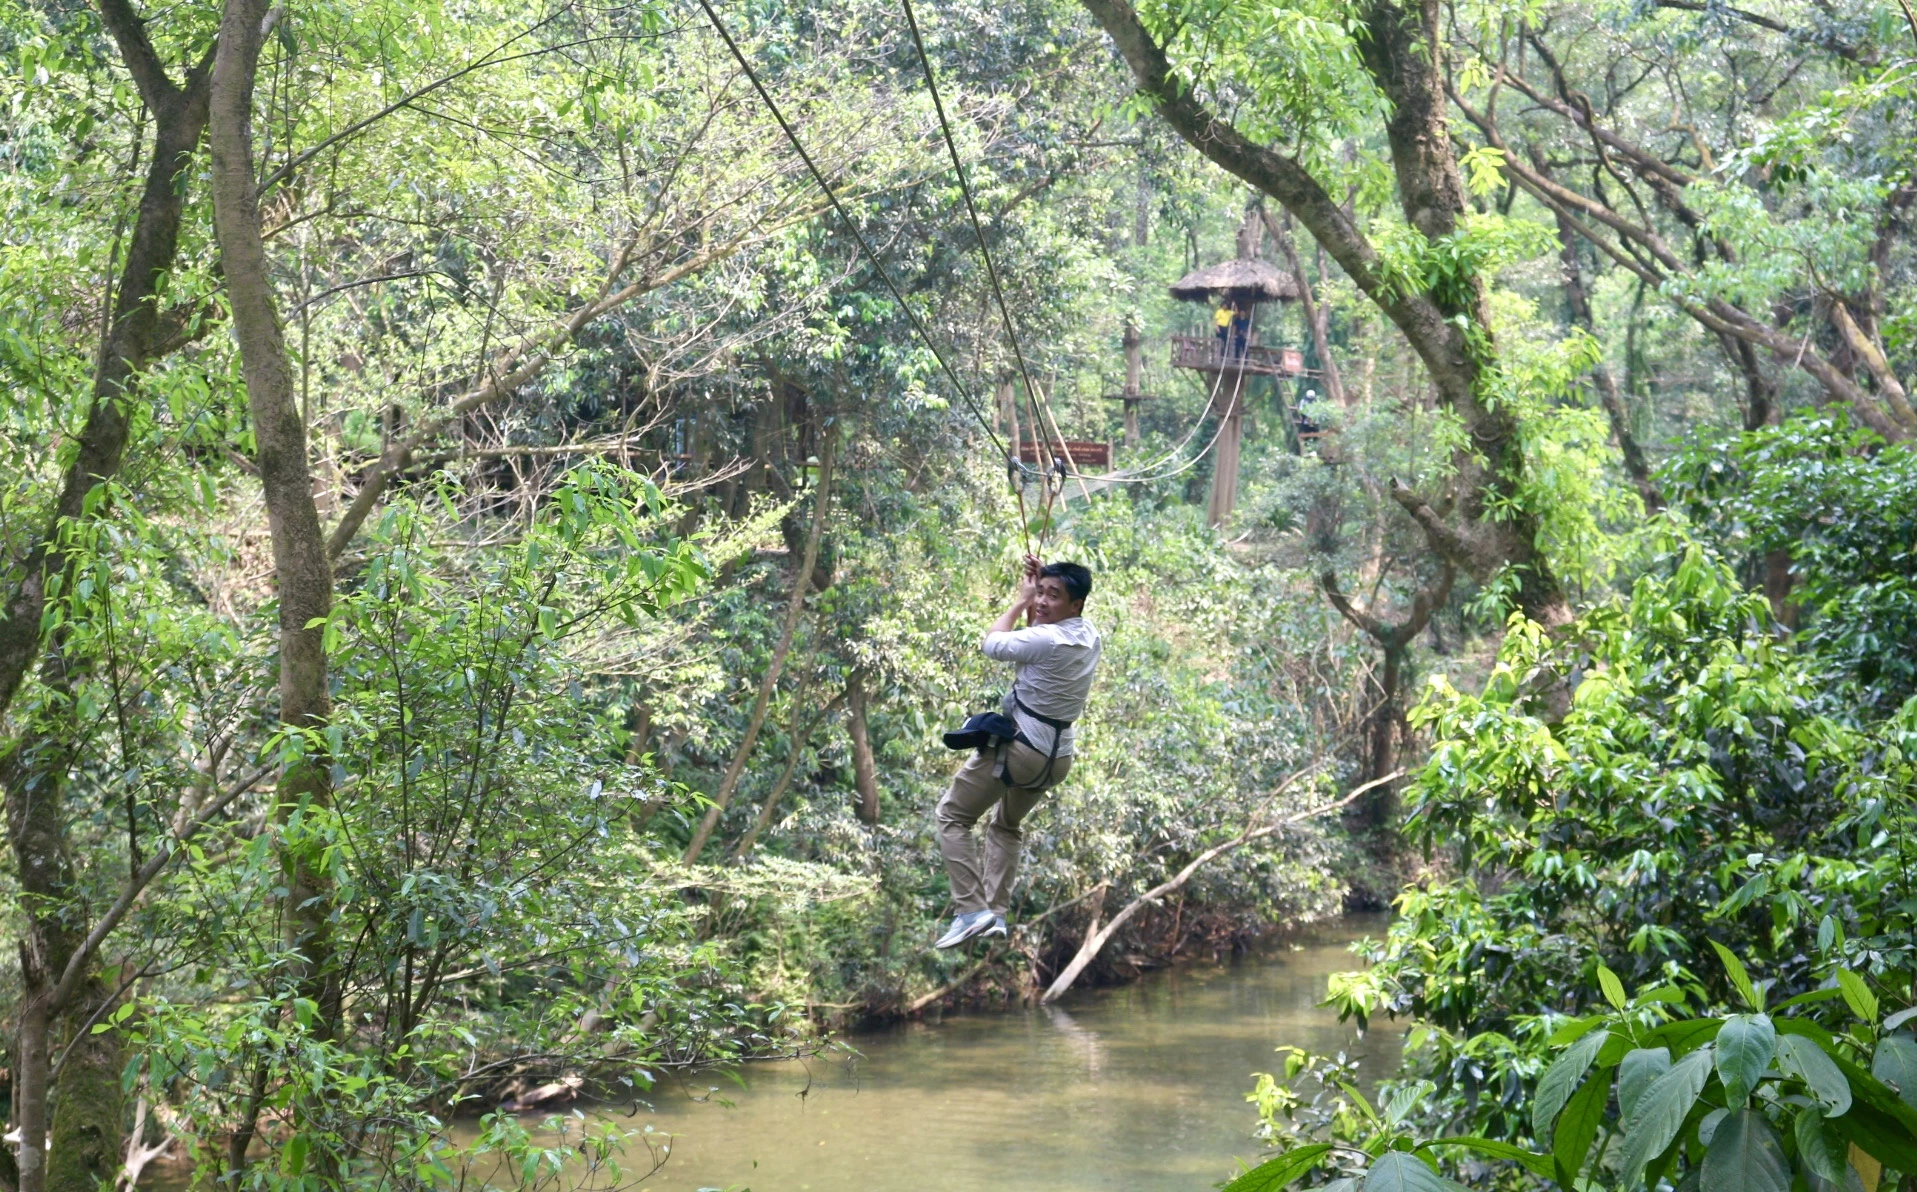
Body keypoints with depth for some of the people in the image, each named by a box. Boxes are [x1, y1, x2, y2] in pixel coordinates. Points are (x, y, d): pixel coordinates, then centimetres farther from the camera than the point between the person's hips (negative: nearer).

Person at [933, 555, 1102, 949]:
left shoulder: (1047, 640, -24)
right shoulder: (1090, 637, 2)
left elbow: (993, 644, -8)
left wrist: (1019, 601, 2)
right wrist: (1035, 588, 13)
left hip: (1017, 748, -9)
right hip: (1057, 758, 9)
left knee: (952, 816, 5)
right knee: (1005, 827, 29)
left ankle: (972, 908, -8)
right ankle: (996, 912, 20)